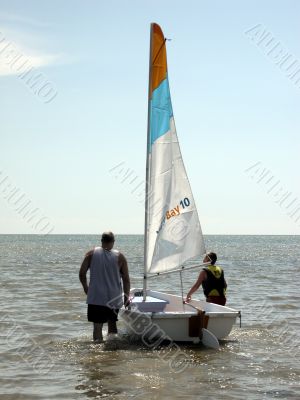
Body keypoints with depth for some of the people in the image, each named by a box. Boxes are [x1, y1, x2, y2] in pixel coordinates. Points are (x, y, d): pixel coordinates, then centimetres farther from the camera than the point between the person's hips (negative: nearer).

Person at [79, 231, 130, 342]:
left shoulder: (91, 254, -1)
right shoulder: (120, 257, -1)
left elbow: (82, 273, -2)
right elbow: (126, 279, -1)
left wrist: (85, 288, 14)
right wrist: (126, 297, 9)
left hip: (96, 297, -1)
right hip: (114, 298, 1)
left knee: (97, 326, 1)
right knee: (112, 322, 21)